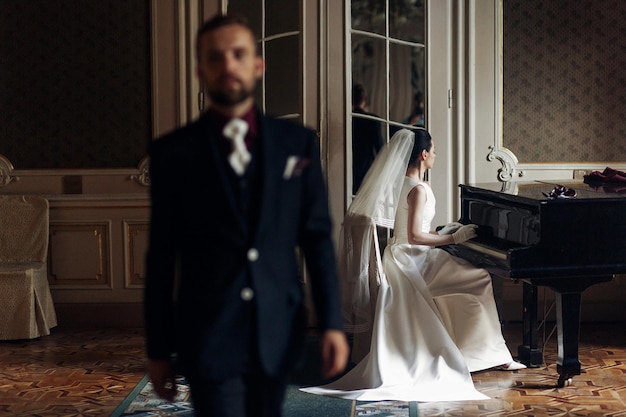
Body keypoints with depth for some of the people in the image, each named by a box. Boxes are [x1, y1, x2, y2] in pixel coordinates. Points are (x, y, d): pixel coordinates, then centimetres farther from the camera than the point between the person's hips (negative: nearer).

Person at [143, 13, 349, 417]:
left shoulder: (298, 142, 3)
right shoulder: (173, 152, -2)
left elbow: (317, 237, 4)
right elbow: (162, 256, 1)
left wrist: (332, 323, -2)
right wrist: (159, 349, 2)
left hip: (278, 334, 2)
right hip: (208, 338, -2)